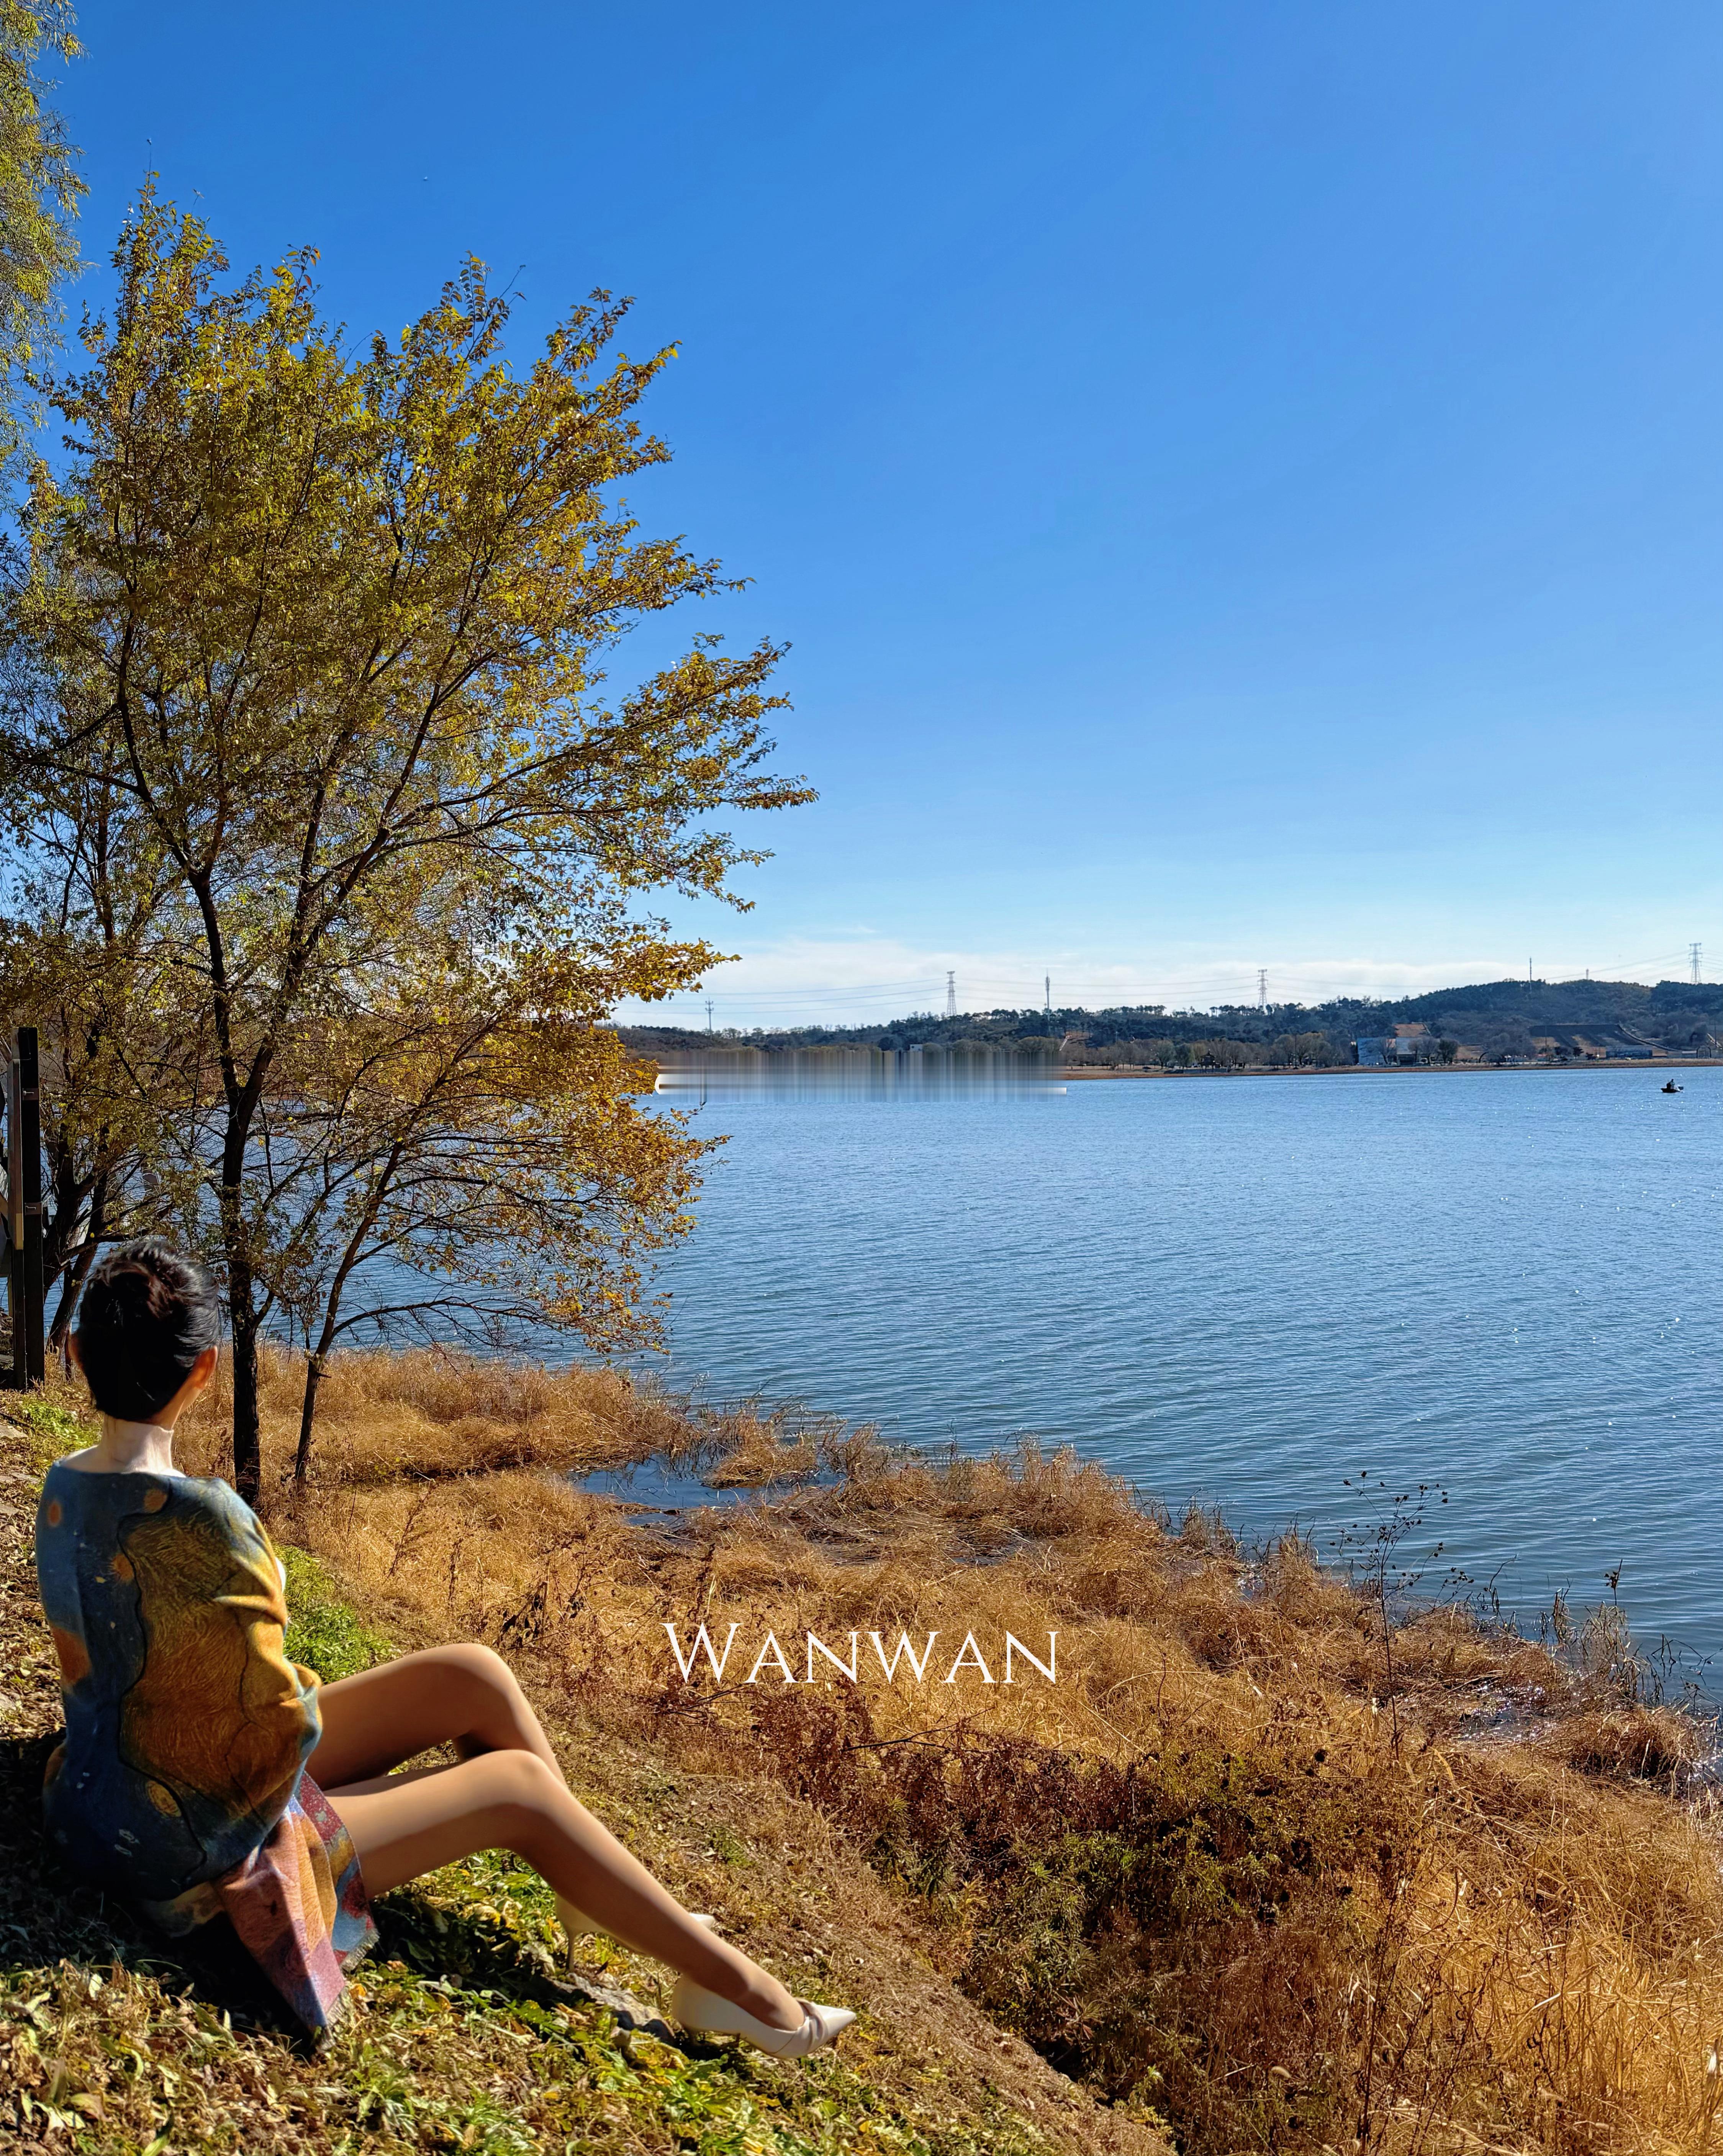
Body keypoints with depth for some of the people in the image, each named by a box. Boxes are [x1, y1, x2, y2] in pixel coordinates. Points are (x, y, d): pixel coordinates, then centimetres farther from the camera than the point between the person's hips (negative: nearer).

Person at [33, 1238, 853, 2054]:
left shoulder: (61, 1488, -5)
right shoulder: (202, 1517, -32)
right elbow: (280, 1717, -26)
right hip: (213, 1844, -8)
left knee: (473, 1675, 6)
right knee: (519, 1784, 1)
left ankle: (596, 1901, 21)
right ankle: (729, 1983, 16)